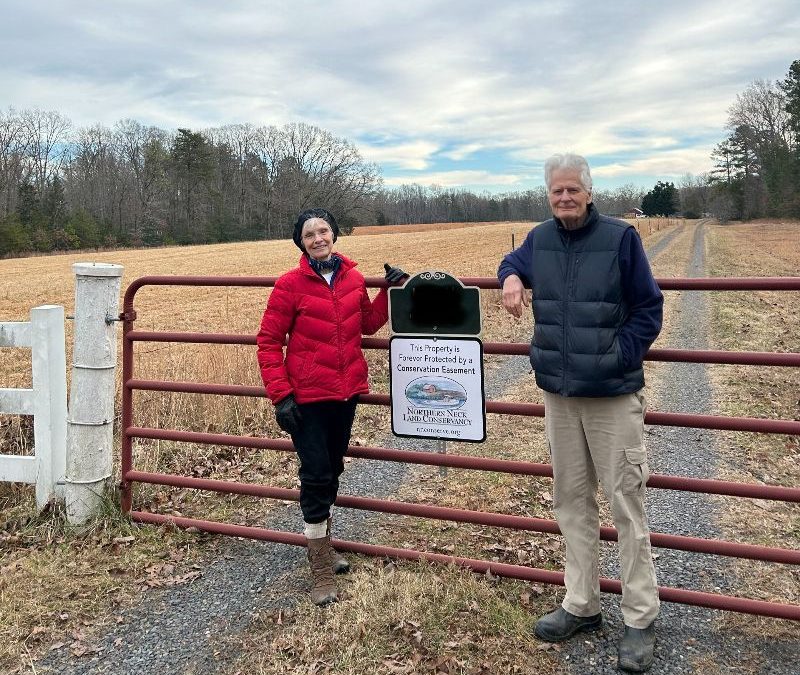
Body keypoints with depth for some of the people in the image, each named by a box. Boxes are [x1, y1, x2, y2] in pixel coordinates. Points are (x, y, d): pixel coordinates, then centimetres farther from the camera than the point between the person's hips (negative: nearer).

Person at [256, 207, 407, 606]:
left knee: (333, 470, 19)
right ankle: (321, 571, 10)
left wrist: (390, 290, 3)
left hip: (346, 392, 5)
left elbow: (369, 323, 15)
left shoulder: (353, 279, 3)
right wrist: (280, 395, -13)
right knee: (316, 477, -3)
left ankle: (323, 544, 40)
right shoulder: (290, 284, -10)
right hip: (307, 397, -5)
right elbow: (268, 342, -8)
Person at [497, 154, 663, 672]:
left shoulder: (620, 238, -7)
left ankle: (642, 619, 14)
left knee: (627, 504, 0)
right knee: (572, 502, 13)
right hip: (558, 395, 5)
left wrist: (615, 357, -14)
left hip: (614, 396, -5)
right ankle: (582, 606, 27)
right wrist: (511, 277, 5)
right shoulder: (540, 240, 7)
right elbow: (514, 262, 28)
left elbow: (649, 310, -4)